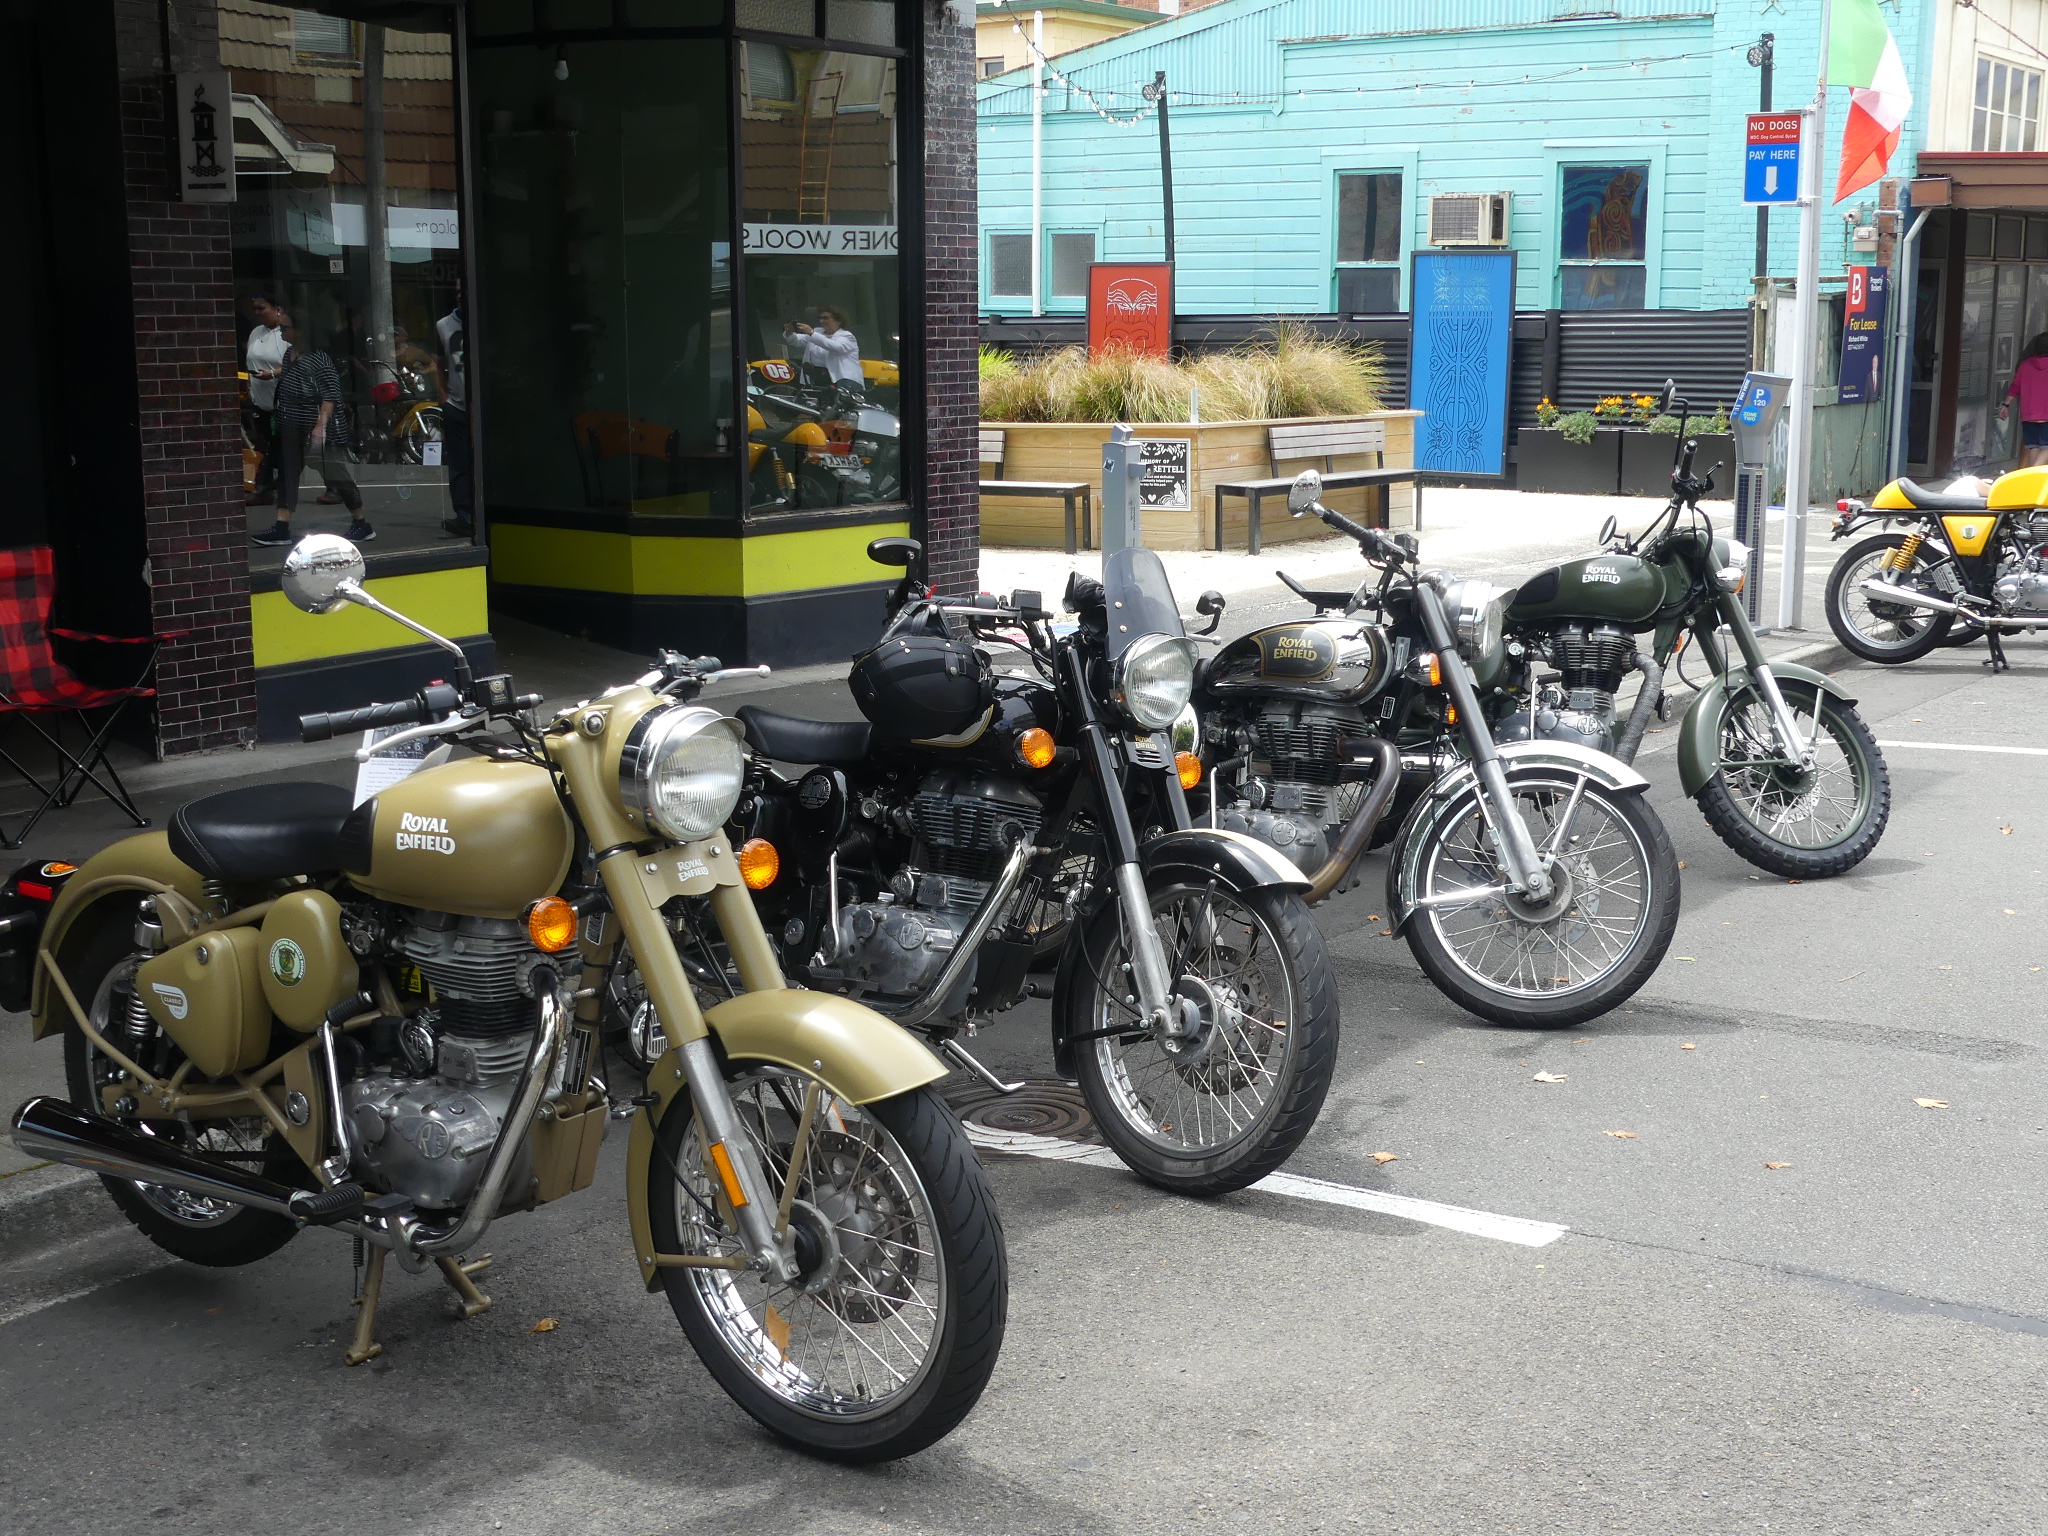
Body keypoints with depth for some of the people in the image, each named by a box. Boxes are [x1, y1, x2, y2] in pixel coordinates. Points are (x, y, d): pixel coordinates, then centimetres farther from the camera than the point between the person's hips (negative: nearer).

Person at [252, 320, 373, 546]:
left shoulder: (319, 358, -16)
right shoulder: (289, 356, 12)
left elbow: (330, 396, -20)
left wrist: (321, 425, -25)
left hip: (319, 427, -9)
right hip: (292, 430, 9)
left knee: (336, 476, -3)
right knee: (286, 476, 5)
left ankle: (362, 525, 10)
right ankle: (281, 529, 5)